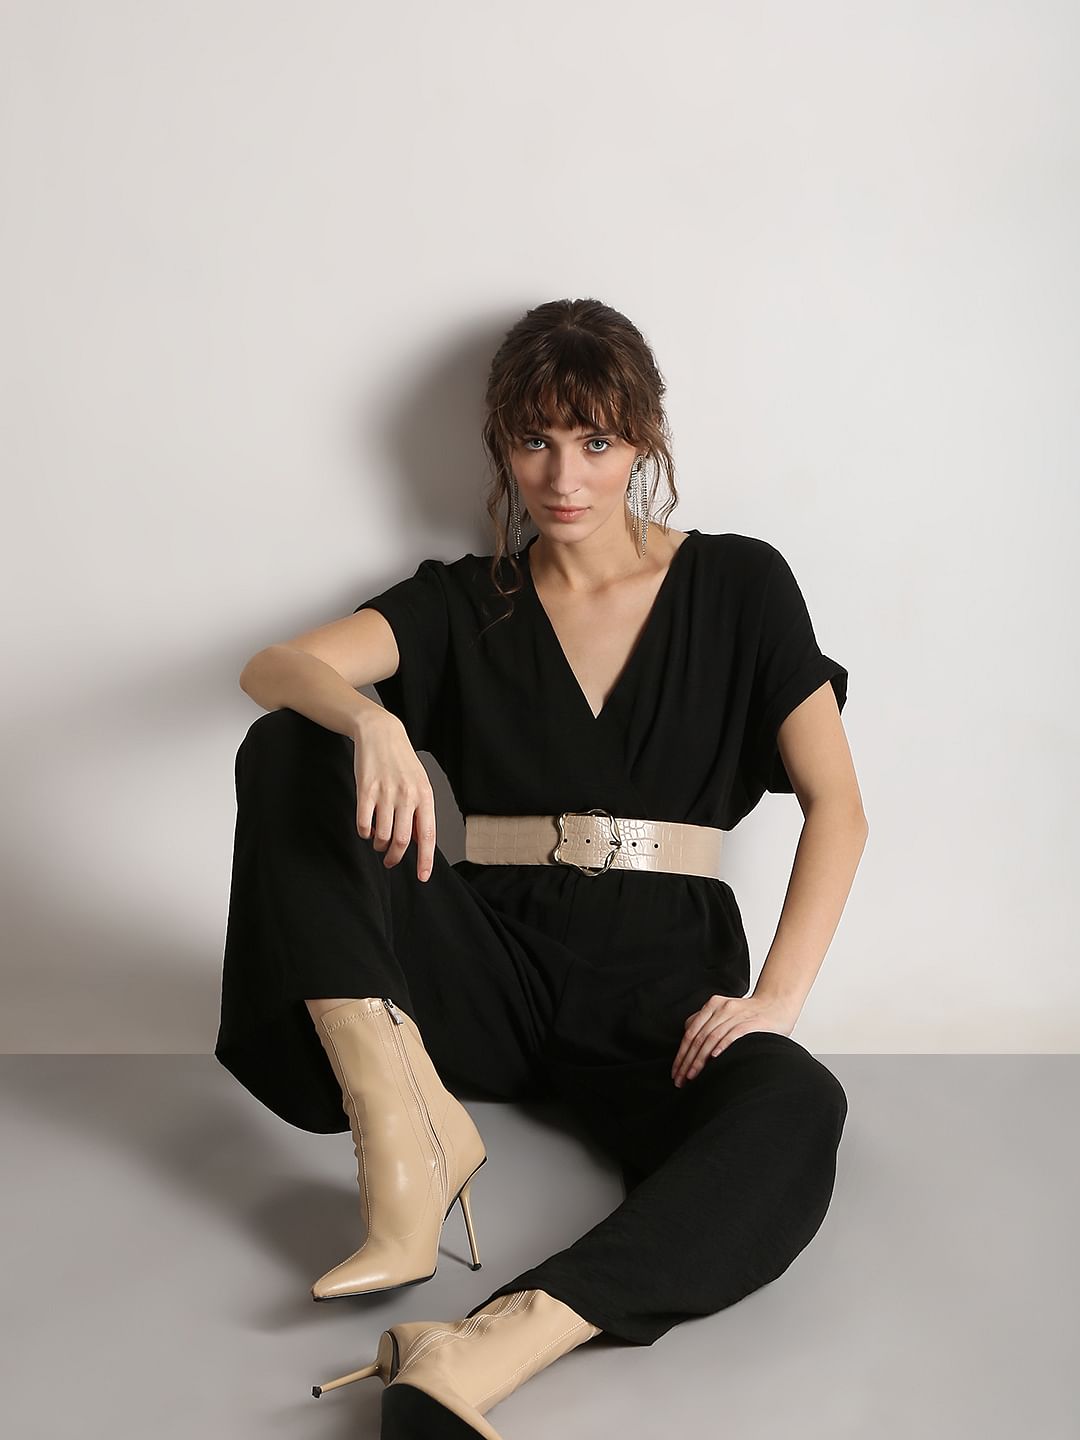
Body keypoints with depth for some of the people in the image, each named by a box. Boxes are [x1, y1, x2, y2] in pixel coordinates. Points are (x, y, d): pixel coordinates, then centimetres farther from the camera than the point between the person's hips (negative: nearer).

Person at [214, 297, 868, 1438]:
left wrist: (776, 999, -13)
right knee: (288, 755, -19)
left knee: (797, 1114, -35)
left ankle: (489, 1348, -47)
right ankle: (408, 1123, -29)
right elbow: (271, 668, -7)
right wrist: (370, 718, -32)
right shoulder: (463, 604, 10)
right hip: (497, 970, 2)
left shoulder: (739, 585, 7)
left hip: (664, 980, -1)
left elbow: (836, 805, 2)